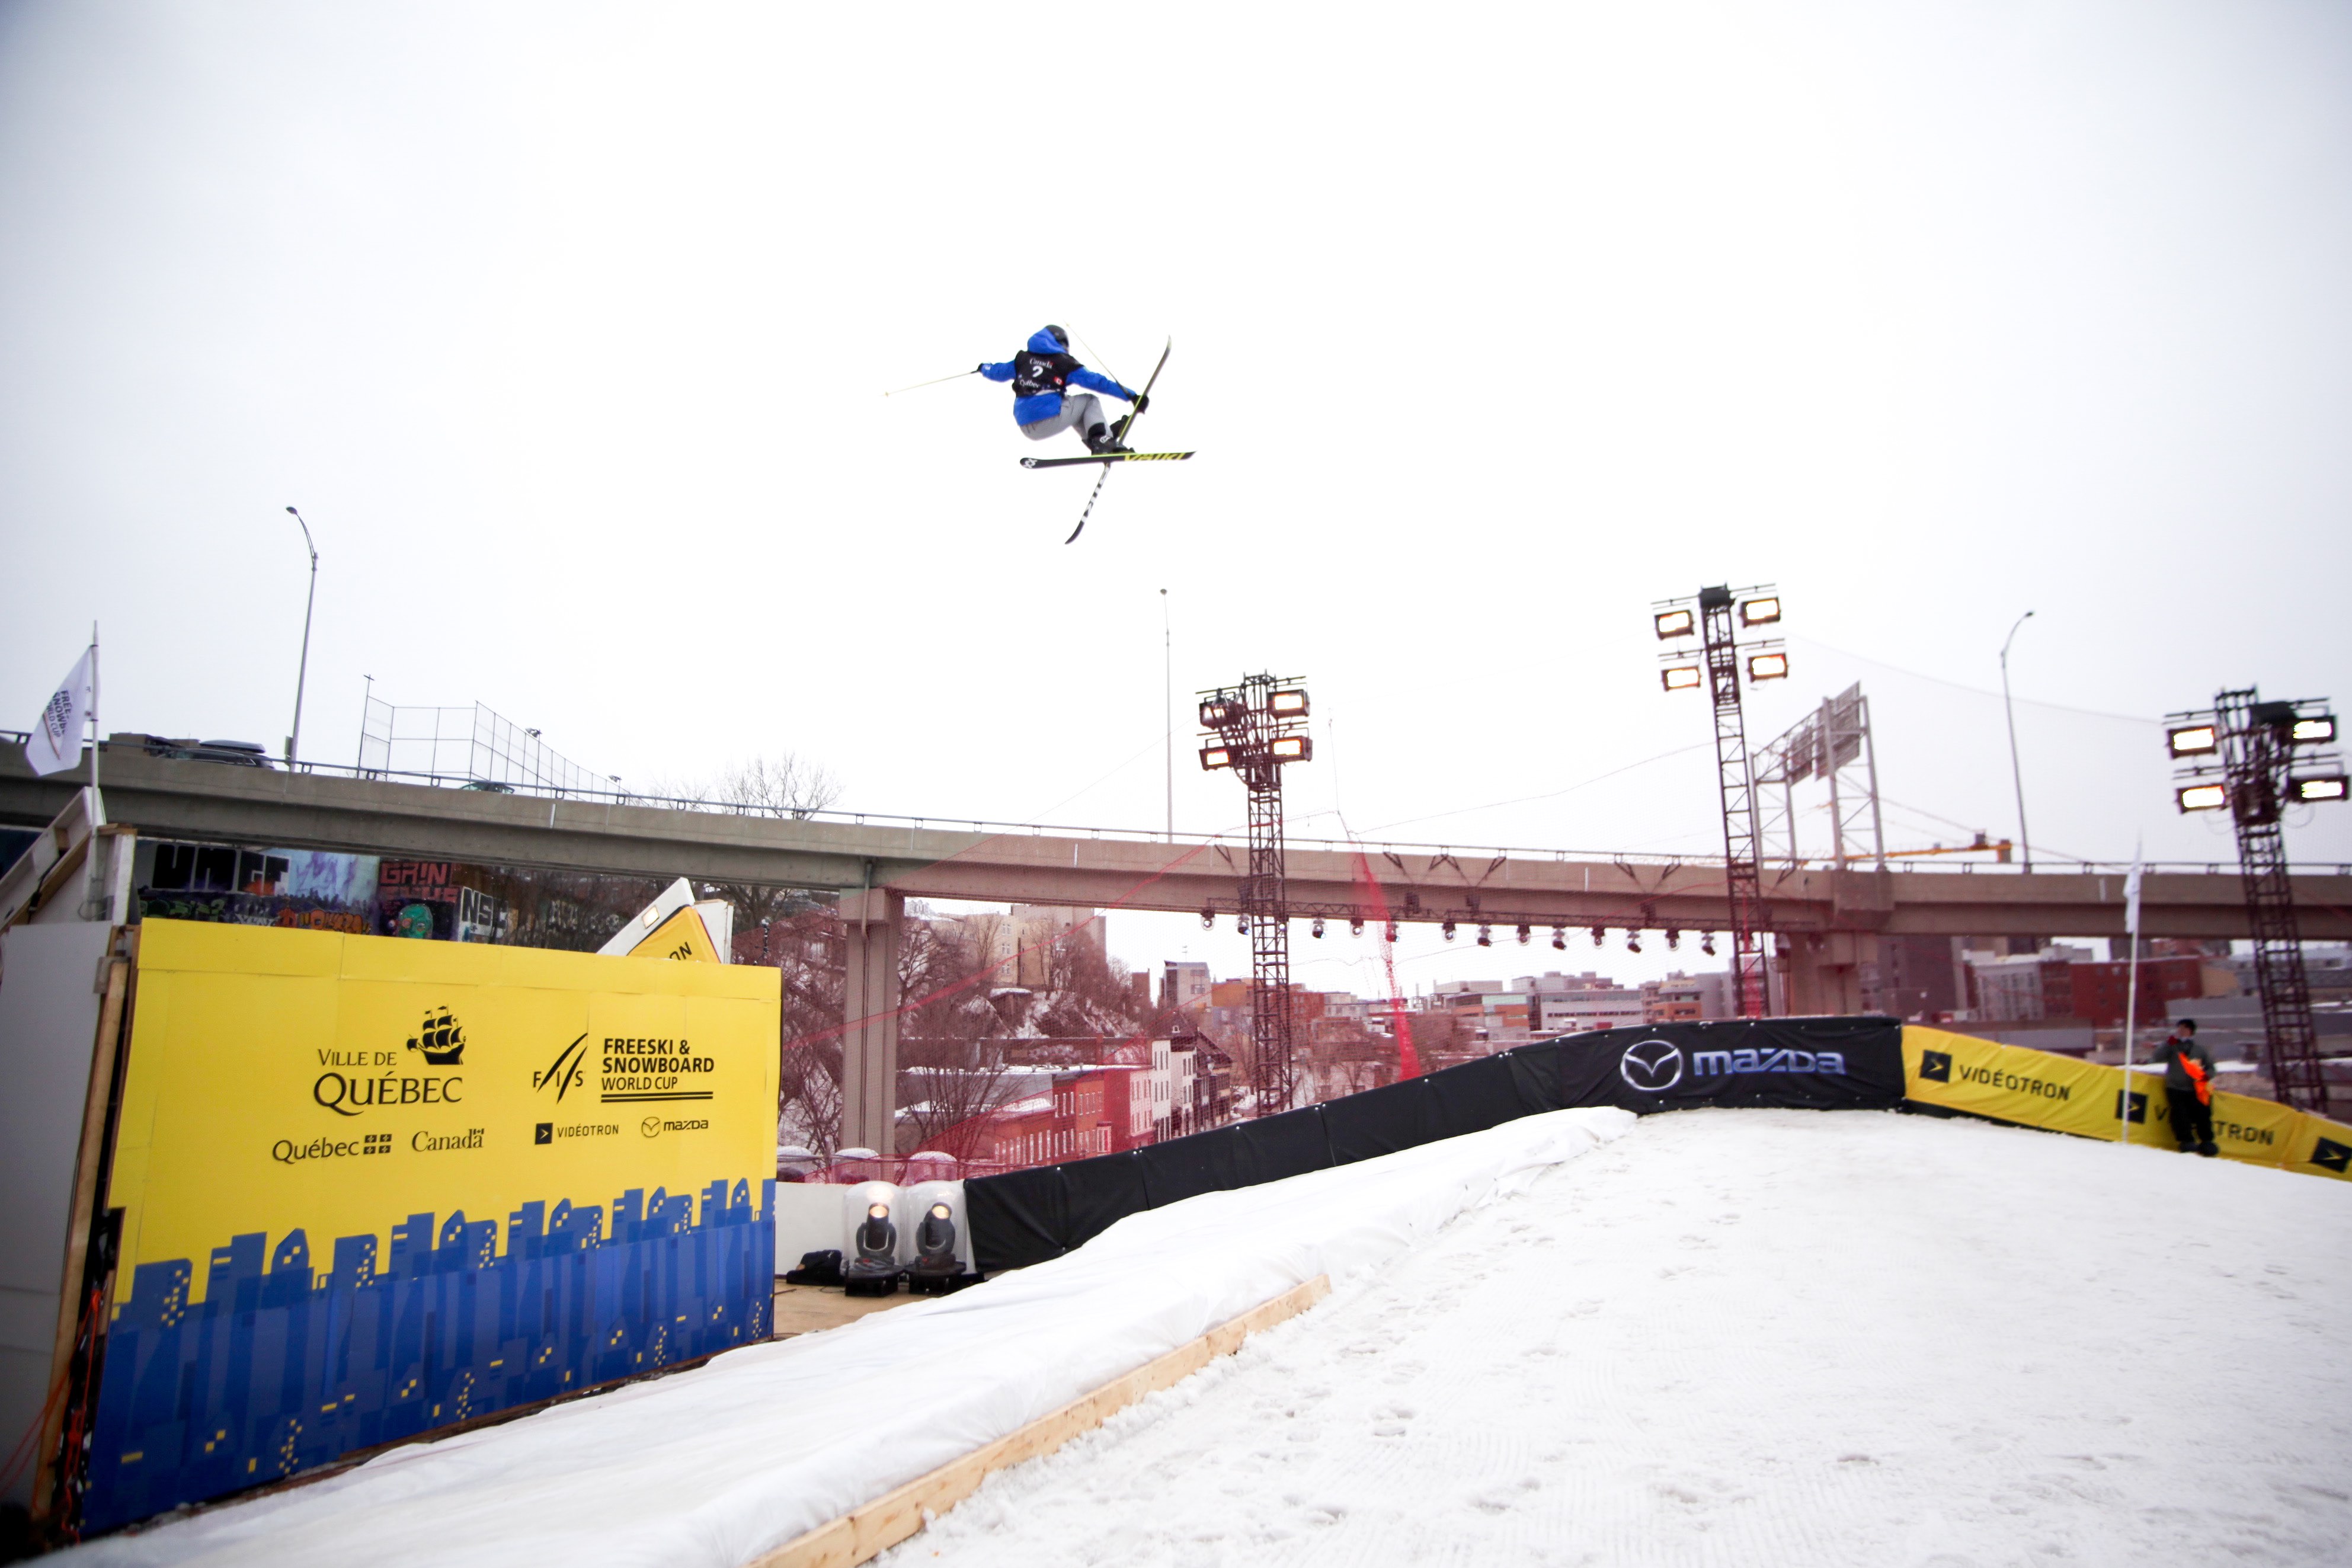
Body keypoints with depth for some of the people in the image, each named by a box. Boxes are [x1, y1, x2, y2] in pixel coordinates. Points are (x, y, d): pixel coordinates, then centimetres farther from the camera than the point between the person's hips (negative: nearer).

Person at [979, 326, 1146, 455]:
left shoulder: (1023, 359, 16)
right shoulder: (1063, 362, 4)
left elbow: (999, 372, 30)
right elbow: (1096, 382, 0)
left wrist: (985, 368, 54)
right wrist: (1132, 396, -1)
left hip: (1027, 429, 6)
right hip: (1050, 420, -6)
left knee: (1073, 409, 33)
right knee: (1089, 401, 17)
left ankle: (1095, 441, 21)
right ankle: (1102, 440, -6)